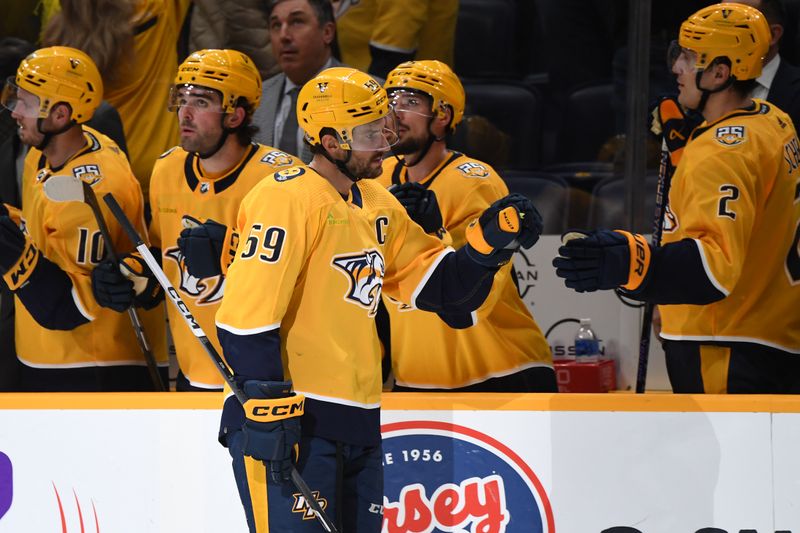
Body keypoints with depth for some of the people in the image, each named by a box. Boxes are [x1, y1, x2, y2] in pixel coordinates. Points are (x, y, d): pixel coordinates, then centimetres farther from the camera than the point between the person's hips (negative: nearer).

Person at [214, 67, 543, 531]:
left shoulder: (377, 205, 14)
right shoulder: (287, 199, -14)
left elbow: (441, 287, 19)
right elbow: (247, 315, -20)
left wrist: (490, 243, 1)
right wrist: (269, 414, -22)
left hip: (357, 426, 9)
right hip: (289, 425, -9)